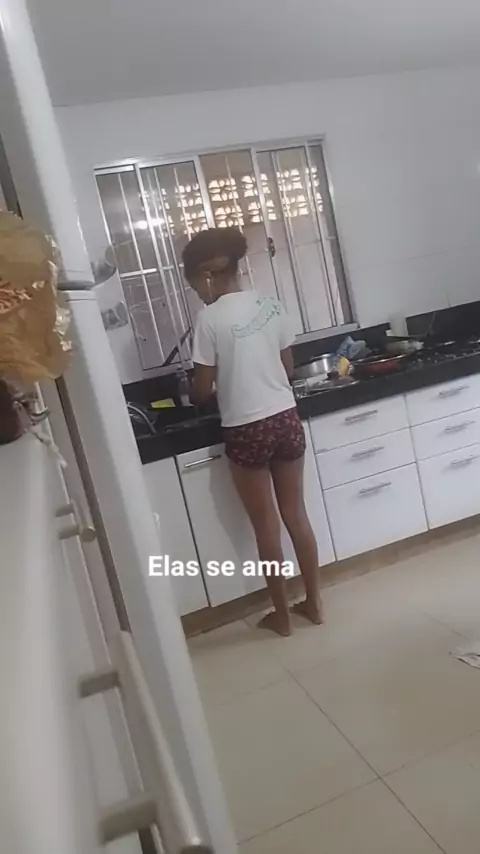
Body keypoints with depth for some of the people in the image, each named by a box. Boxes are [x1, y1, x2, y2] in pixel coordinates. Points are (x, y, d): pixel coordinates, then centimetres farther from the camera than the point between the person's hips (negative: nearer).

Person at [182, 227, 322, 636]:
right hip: (286, 419, 5)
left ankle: (282, 615, 25)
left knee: (266, 525, 9)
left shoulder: (210, 318, -13)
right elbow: (288, 367, 11)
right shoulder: (271, 305, 4)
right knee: (296, 514, 17)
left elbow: (202, 389, -8)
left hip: (246, 430, -5)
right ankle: (314, 602, 30)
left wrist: (199, 395, 15)